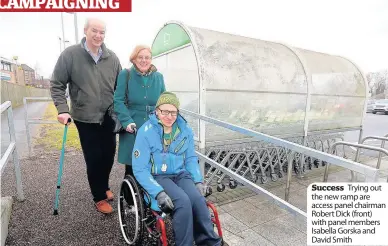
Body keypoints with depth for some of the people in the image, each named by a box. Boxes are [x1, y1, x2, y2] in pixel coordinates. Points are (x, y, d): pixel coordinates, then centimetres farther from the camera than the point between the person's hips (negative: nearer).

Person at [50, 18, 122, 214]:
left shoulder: (111, 57, 1)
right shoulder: (70, 54, -7)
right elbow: (57, 85, -3)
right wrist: (62, 109, -13)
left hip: (108, 117, 3)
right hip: (85, 118, -3)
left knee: (109, 154, 14)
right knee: (93, 158, 3)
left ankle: (104, 186, 41)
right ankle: (99, 197, 24)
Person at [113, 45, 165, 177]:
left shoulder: (158, 76, 8)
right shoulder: (125, 74, -2)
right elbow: (118, 101, -5)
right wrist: (127, 121, -17)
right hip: (132, 127, -2)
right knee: (131, 166, 6)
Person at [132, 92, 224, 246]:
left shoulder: (185, 130, -1)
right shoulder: (146, 132, -14)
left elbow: (191, 159, 9)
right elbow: (140, 169, -13)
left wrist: (198, 180, -6)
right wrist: (158, 192, -24)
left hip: (180, 174, 4)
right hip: (158, 177, -3)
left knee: (198, 198, -25)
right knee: (183, 201, -29)